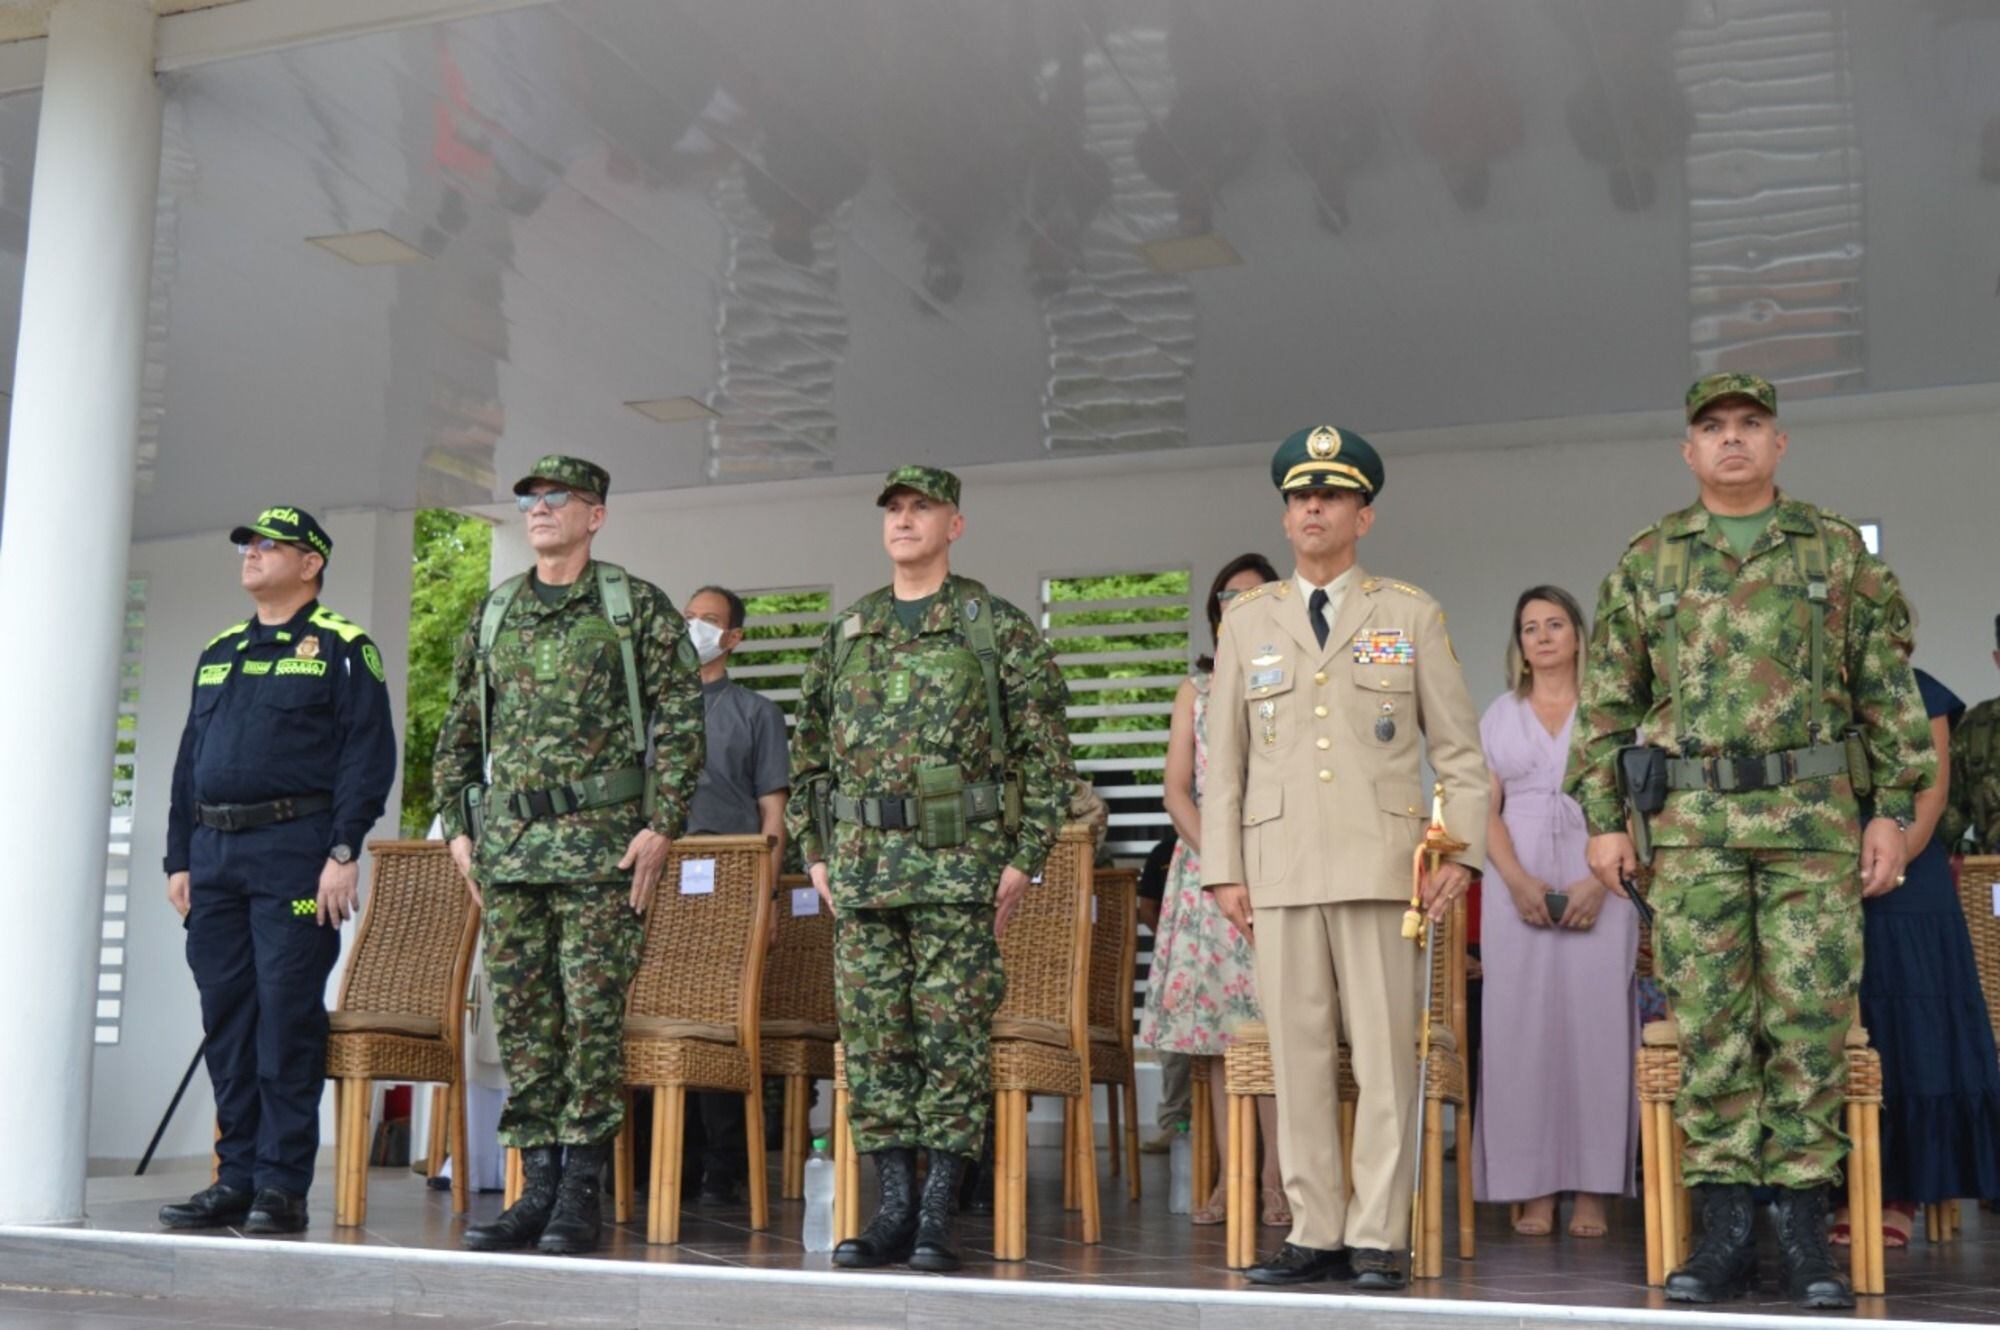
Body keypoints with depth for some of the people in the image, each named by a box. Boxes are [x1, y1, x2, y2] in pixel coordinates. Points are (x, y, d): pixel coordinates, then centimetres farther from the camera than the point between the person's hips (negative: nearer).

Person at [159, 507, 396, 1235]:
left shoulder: (341, 649, 0)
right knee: (226, 1016, 7)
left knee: (287, 1012, -7)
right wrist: (179, 857, 14)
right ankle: (236, 1179, 14)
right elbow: (188, 759, 21)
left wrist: (344, 852, -15)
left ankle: (282, 1186, -2)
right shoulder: (218, 653, 20)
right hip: (215, 853, 7)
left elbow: (368, 755, -8)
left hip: (294, 850, -7)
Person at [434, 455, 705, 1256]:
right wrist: (459, 829, 11)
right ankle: (538, 1188, 13)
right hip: (507, 840, 5)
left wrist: (661, 827, -12)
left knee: (593, 1016, -4)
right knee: (522, 1018, 6)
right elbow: (458, 732, 19)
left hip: (602, 840, -5)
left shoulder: (637, 608, 1)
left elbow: (680, 720, -4)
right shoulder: (493, 613, 15)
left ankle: (582, 1195, 3)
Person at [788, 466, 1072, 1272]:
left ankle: (939, 1218, 4)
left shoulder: (999, 629, 0)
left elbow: (1045, 753, -2)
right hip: (862, 866, 5)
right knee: (873, 1040, 5)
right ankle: (894, 1210, 14)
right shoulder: (844, 634, 14)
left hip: (960, 865, -4)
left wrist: (1024, 859, -7)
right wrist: (815, 852, 11)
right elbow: (809, 753, 18)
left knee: (952, 1039, -3)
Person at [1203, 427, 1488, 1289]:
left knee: (1385, 1055, -2)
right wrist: (1223, 870, 5)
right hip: (1281, 870, 2)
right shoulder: (1247, 620, 13)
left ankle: (1377, 1239, 4)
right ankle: (1316, 1233, 11)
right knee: (1297, 1056, 3)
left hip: (1382, 864, -2)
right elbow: (1223, 757, 11)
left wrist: (1463, 852, -4)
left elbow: (1458, 749, 7)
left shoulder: (1412, 616, 9)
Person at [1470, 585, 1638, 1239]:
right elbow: (1486, 810, 6)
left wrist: (1599, 883, -13)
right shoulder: (1500, 715, 14)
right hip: (1518, 885, 1)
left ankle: (1592, 1191, -1)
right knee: (1521, 1025, -3)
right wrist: (1519, 882, -11)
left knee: (1594, 1023, -5)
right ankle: (1533, 1189, 0)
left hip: (1596, 885, -1)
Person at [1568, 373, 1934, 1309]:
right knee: (1708, 1025, 1)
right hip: (1690, 822, 1)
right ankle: (1725, 1232, 8)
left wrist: (1894, 807, 0)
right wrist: (1602, 818, 3)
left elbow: (1888, 689, 7)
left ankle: (1805, 1231, 10)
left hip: (1814, 816, 0)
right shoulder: (1646, 562, 10)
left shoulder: (1836, 550, 8)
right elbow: (1606, 701, 10)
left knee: (1810, 1020, -1)